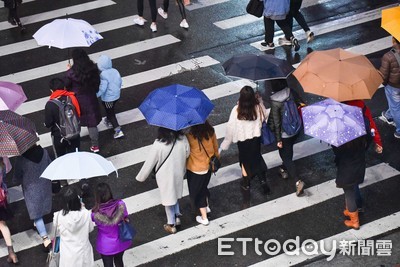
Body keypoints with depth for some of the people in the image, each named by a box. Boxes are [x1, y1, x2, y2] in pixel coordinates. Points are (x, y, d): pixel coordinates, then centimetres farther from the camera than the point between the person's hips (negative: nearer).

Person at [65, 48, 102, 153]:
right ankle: (95, 145, 23)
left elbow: (67, 86, -9)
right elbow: (97, 83, -2)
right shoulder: (93, 68, -15)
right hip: (91, 99, 2)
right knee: (92, 121, 15)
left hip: (77, 100, -2)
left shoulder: (71, 73, -26)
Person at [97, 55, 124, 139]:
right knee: (112, 110, 31)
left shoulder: (103, 75, -26)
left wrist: (97, 95, -19)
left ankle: (118, 130, -1)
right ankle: (109, 122, 55)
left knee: (110, 114, 5)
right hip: (116, 95, 7)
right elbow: (120, 82, 5)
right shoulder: (115, 71, -5)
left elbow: (103, 88, -28)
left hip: (107, 98, -7)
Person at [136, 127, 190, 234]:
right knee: (174, 194, 31)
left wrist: (141, 177, -2)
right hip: (179, 173, 3)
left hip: (165, 176, -3)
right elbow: (187, 154, -4)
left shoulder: (159, 144, -30)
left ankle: (171, 225, 35)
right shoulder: (183, 139, -19)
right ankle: (177, 216, 43)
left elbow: (149, 163, -18)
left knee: (168, 198, 18)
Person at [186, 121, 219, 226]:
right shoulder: (210, 131, -15)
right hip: (209, 165, 5)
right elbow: (215, 147, 0)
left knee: (196, 192, 16)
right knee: (203, 187, 31)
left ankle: (204, 218, 24)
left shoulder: (190, 136, -31)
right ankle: (206, 206, 52)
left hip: (195, 169, -5)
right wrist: (216, 158, 16)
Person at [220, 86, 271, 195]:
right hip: (256, 137, 2)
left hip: (242, 139, -1)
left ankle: (246, 183, 35)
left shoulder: (236, 110, -24)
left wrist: (225, 144, -4)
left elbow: (231, 128, -16)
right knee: (257, 157, 25)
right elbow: (265, 116, 3)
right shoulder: (258, 107, -18)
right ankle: (263, 180, 19)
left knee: (245, 161, 20)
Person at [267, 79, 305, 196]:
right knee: (288, 151, 29)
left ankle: (298, 182, -7)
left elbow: (276, 122, -19)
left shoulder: (274, 102, -25)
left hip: (284, 134, -6)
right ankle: (284, 169, 51)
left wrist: (278, 139, -11)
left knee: (286, 157, 5)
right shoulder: (292, 92, -12)